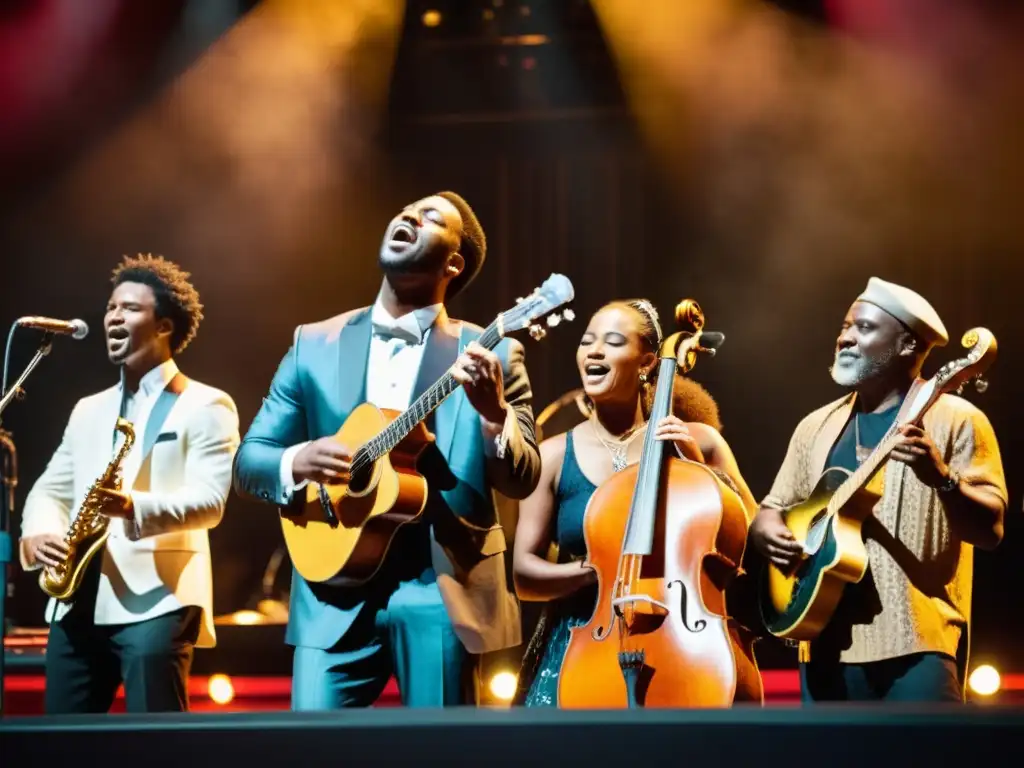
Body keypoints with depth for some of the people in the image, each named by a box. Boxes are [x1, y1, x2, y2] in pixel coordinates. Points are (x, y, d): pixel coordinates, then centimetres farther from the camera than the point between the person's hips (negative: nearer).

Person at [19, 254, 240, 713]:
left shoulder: (206, 405, 2)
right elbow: (50, 489, 20)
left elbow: (209, 501, -9)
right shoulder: (88, 410, 23)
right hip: (77, 604, 6)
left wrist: (133, 507, -26)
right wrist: (39, 532, -3)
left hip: (157, 599, -6)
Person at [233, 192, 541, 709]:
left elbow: (522, 481, -1)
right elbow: (247, 462, 9)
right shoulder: (314, 344, 10)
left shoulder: (491, 354, 4)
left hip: (444, 590, -1)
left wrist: (494, 412, -21)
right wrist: (297, 462, -13)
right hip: (337, 593, 1)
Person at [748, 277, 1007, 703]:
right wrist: (769, 531, -2)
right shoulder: (817, 426, 18)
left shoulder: (954, 420, 0)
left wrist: (941, 478, -27)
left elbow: (990, 528, -8)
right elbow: (772, 509, 22)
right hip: (828, 640, 6)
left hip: (916, 639, -5)